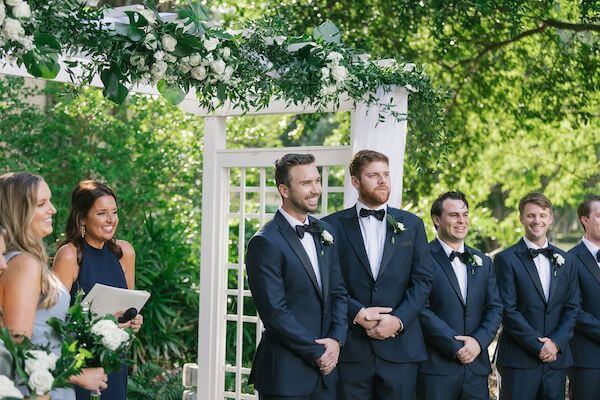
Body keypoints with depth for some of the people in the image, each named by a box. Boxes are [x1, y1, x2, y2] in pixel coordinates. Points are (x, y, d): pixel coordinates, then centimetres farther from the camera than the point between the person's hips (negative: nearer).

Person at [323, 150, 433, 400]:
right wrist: (357, 313, -15)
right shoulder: (333, 226, 5)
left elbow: (423, 280, 5)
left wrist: (398, 320, -9)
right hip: (350, 349, -2)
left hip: (400, 347, 2)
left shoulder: (412, 225, 11)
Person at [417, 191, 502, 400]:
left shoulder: (483, 261, 15)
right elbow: (422, 310, -12)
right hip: (436, 368, -5)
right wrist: (456, 347, -14)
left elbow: (495, 308, 10)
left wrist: (479, 340, -7)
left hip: (476, 366, 5)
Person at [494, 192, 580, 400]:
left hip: (557, 358, 4)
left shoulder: (565, 260, 13)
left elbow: (572, 308, 10)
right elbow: (508, 310, -8)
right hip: (518, 360, -4)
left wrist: (556, 342, -6)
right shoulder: (506, 259, -2)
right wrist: (539, 346, -12)